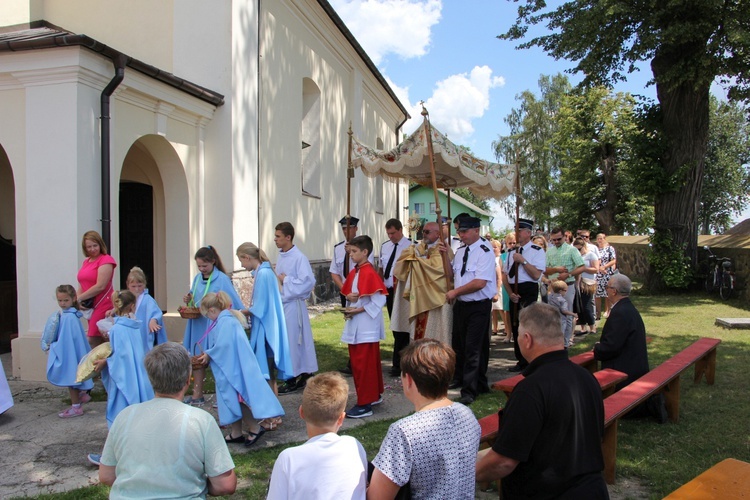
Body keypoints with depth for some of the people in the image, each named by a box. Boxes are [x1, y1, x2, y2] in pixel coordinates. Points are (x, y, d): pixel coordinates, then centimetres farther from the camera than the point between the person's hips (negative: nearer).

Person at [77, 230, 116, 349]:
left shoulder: (106, 260, -7)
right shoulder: (86, 262, 17)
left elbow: (100, 286, -14)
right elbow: (82, 285, 16)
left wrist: (79, 298, -8)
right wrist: (78, 300, -3)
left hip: (103, 305, -7)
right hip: (90, 307, 7)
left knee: (93, 341, -10)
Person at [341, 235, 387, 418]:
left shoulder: (370, 274, -17)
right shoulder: (353, 273, 11)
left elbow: (379, 300, -21)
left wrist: (358, 310, -19)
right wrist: (348, 298, -3)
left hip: (367, 328, -9)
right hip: (355, 326, 9)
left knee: (364, 365, -3)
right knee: (356, 363, 17)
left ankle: (365, 404, 5)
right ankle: (375, 395, 31)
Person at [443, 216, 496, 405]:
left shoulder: (484, 252, -16)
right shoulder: (460, 251, 9)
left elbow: (480, 283, -23)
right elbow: (452, 275, 17)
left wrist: (455, 291, -15)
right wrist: (445, 256, 2)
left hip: (478, 306, -8)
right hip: (460, 304, 8)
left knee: (473, 349, -3)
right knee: (458, 345, 20)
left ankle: (470, 391, 6)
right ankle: (459, 378, 40)